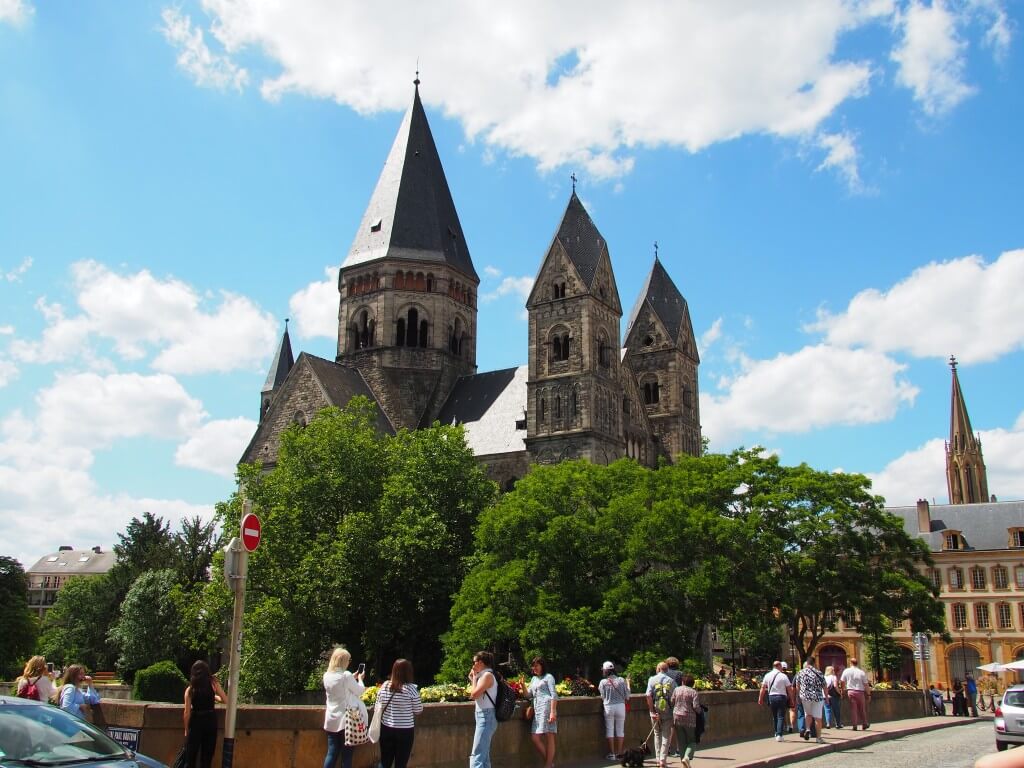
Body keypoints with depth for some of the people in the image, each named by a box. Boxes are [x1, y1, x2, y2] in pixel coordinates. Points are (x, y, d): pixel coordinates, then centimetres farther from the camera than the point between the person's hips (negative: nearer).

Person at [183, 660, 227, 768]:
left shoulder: (190, 689, -1)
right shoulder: (213, 683, -2)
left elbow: (187, 712, -4)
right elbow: (225, 700, 2)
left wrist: (186, 730, 5)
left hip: (196, 722, 0)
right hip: (210, 721, 0)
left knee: (191, 755, 8)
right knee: (207, 755, 10)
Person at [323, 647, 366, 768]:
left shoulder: (327, 676, 3)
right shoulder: (346, 676, -16)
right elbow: (359, 691, -3)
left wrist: (353, 678, 21)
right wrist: (359, 679, 14)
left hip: (332, 720, 6)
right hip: (346, 719, -6)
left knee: (332, 754, 8)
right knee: (346, 755, 3)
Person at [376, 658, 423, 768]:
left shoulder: (385, 685, -3)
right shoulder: (411, 688, -14)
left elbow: (378, 706, 7)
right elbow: (418, 710, -5)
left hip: (386, 729, 4)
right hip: (405, 731, -4)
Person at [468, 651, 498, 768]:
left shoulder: (487, 675, -13)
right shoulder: (484, 675, 16)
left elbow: (474, 694, -17)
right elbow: (474, 695, 19)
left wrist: (474, 677, -6)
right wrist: (472, 679, 13)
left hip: (486, 717, -10)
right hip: (484, 717, 10)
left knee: (477, 756, -14)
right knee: (484, 755, 12)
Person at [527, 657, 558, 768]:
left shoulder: (548, 677, 3)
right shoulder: (533, 679, 23)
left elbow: (554, 695, -6)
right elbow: (528, 695, 21)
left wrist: (553, 712, -16)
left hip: (547, 707, -8)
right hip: (537, 710, 8)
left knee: (549, 737, -6)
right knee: (535, 738, 1)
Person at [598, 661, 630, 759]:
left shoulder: (603, 682, -4)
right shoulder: (621, 680, -2)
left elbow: (603, 697, 0)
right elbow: (627, 697, 1)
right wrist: (628, 684, 16)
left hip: (608, 707, -1)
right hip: (620, 706, 1)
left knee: (609, 730, 8)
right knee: (620, 730, 11)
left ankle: (612, 754, 10)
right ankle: (619, 753, 13)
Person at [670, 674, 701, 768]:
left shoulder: (676, 689, 3)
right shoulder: (694, 692, -6)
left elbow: (671, 703, 2)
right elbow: (696, 706, -14)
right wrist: (700, 711, 6)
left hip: (677, 718, 3)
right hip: (689, 719, -3)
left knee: (681, 742, 12)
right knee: (692, 741, 9)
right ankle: (687, 757, -14)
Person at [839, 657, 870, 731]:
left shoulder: (846, 671, 1)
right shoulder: (861, 672, -1)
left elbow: (842, 681, 2)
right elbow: (866, 685, -1)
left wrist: (843, 690, 16)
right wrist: (868, 694, 6)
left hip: (850, 692, 0)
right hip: (860, 692, 0)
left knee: (853, 709, 2)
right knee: (862, 709, 13)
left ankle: (854, 725, 0)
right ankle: (864, 724, 23)